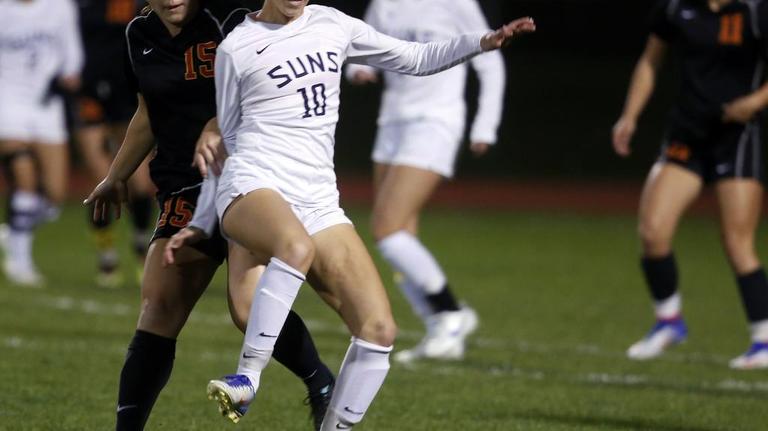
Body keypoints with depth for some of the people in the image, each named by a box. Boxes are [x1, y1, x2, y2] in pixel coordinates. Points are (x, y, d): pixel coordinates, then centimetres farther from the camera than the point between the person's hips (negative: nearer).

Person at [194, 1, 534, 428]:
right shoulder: (237, 48, 2)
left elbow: (414, 58, 20)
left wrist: (482, 41, 8)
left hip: (319, 205, 5)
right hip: (254, 186, -5)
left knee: (380, 328, -10)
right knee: (297, 247, -42)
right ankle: (247, 379, -34)